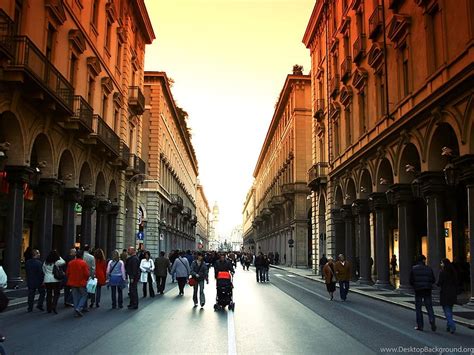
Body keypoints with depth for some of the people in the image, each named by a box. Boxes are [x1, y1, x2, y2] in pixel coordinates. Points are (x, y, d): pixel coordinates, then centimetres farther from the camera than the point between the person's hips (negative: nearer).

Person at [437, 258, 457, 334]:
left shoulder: (442, 271, -13)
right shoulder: (453, 271, 7)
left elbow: (439, 283, -14)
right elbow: (456, 283, 9)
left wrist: (437, 284, 9)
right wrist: (455, 293, 15)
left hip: (444, 293, -6)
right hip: (452, 293, 6)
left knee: (447, 310, -3)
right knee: (449, 310, 16)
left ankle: (452, 325, -16)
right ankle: (449, 326, 20)